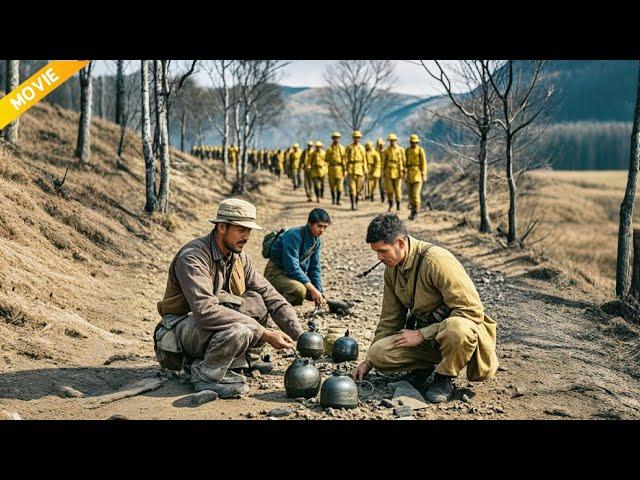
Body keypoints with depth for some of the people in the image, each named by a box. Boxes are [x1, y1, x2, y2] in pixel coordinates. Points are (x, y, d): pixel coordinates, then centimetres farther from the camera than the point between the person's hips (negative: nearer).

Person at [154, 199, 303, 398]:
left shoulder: (239, 258, 1)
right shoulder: (192, 258, -24)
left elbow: (272, 297, 1)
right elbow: (205, 311, -36)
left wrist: (300, 337, -12)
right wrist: (264, 333, -36)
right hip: (181, 327, -8)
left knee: (257, 301, -13)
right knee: (238, 331, -35)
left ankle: (245, 359, 5)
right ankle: (205, 373, -11)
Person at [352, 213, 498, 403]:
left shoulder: (437, 260, -23)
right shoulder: (392, 268, 1)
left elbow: (472, 311, -26)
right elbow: (390, 318, 13)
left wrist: (421, 334, -22)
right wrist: (369, 361, 11)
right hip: (424, 336, 6)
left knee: (456, 328, -42)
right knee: (378, 353, -19)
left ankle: (444, 379, -13)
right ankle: (423, 366, 8)